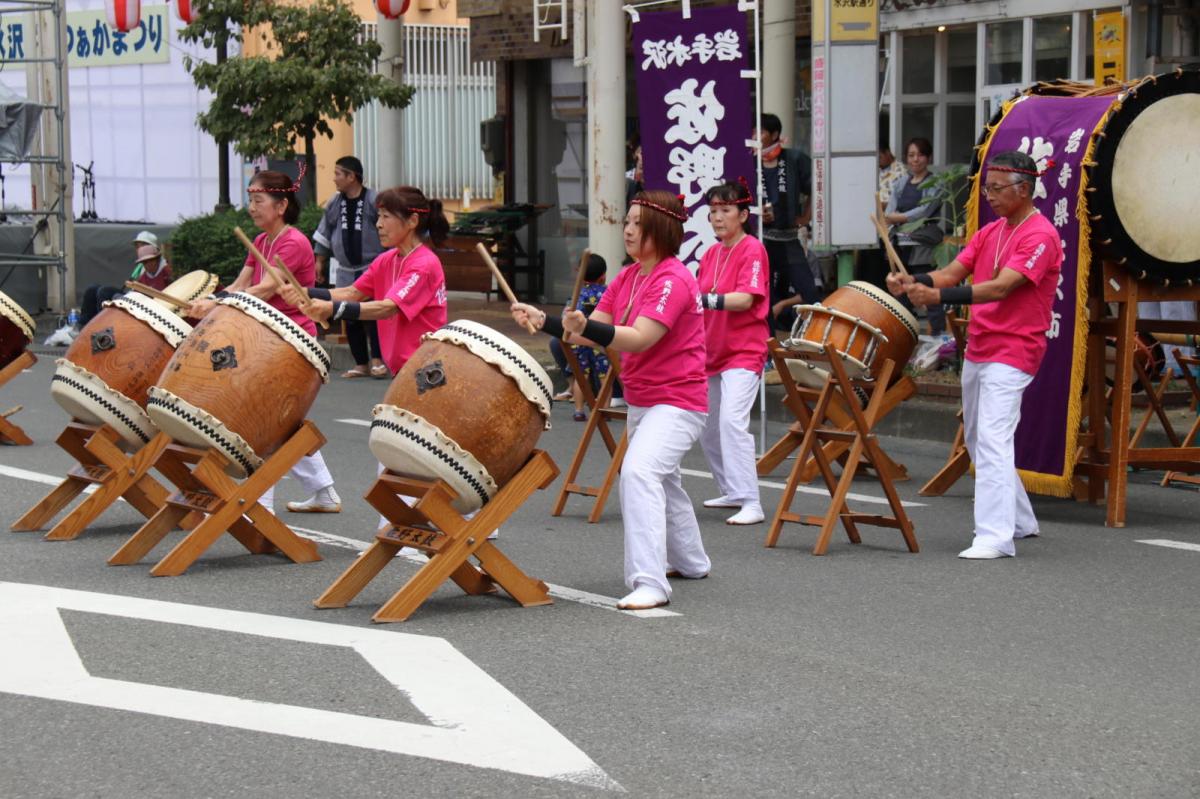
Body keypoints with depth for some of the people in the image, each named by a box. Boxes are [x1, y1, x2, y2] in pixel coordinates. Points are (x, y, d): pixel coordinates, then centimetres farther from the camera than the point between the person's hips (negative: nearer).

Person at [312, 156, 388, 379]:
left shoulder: (375, 201, -9)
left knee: (374, 315, -12)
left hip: (373, 269, -5)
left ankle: (378, 360, -4)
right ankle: (361, 364, 12)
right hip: (346, 272, 5)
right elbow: (324, 235, 17)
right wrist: (320, 261, 17)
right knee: (351, 318, 5)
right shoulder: (334, 204, 7)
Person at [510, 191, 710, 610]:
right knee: (662, 479, 25)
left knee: (639, 471, -28)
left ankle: (649, 583, -30)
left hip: (676, 402, -10)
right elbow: (593, 332, 4)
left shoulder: (673, 281, -21)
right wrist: (543, 321, -10)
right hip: (640, 399, 10)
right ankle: (690, 562, 47)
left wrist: (586, 327, -45)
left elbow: (639, 338, -31)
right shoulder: (628, 277, 7)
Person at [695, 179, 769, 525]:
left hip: (743, 352, -8)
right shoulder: (711, 254, 11)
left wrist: (707, 300, -34)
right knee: (708, 428, 14)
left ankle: (751, 504, -22)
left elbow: (746, 299, -22)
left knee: (732, 421, -22)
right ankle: (731, 492, 29)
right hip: (713, 351, 8)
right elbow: (700, 299, 14)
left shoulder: (752, 250, -10)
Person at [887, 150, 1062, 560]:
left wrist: (940, 296, -34)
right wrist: (914, 281, -14)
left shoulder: (1040, 236, -14)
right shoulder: (990, 231, 14)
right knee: (976, 441, 17)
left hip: (1011, 355, -10)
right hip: (977, 352, 10)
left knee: (993, 442, -18)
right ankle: (1020, 521, 30)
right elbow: (953, 272, 7)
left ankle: (996, 537, -19)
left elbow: (1002, 287, -25)